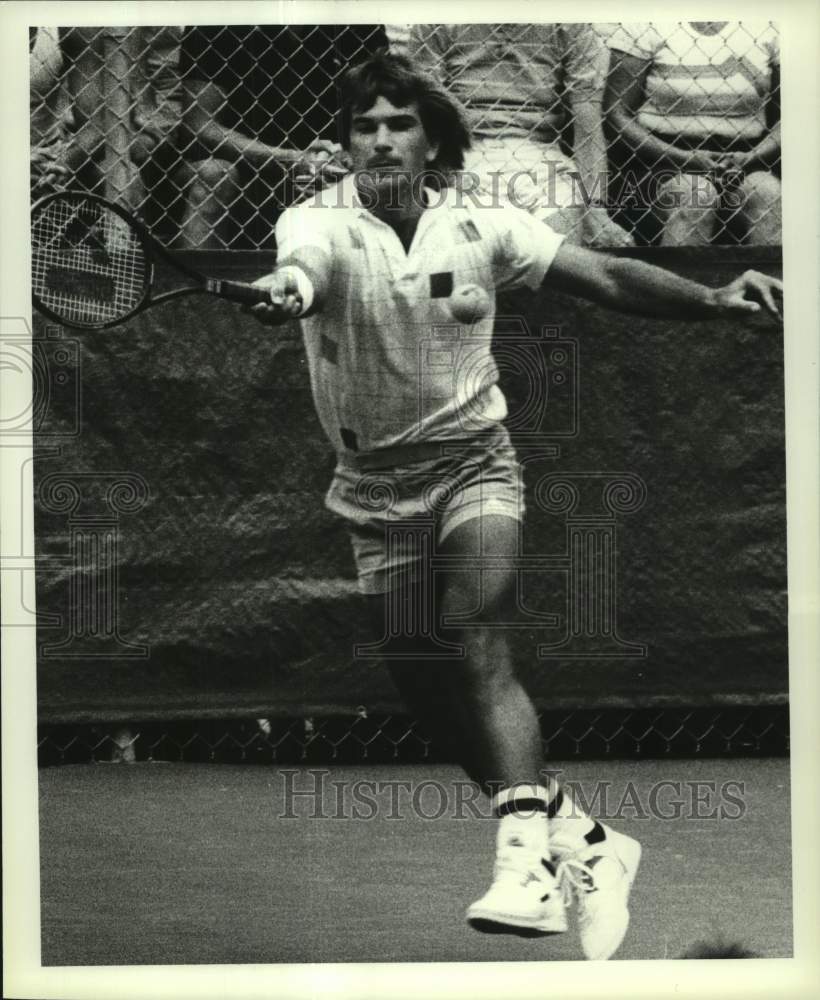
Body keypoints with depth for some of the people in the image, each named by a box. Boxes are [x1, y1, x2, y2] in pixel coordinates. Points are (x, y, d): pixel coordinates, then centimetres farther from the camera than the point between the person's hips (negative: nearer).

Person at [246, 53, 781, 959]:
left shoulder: (481, 228, -5)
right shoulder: (318, 225, -11)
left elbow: (605, 277, -4)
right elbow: (299, 268, -35)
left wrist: (713, 300, -17)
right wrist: (288, 293, -59)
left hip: (473, 460, -1)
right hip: (375, 486, 2)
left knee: (477, 648, -25)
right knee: (427, 695, 6)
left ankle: (526, 859, -31)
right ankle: (585, 843, 22)